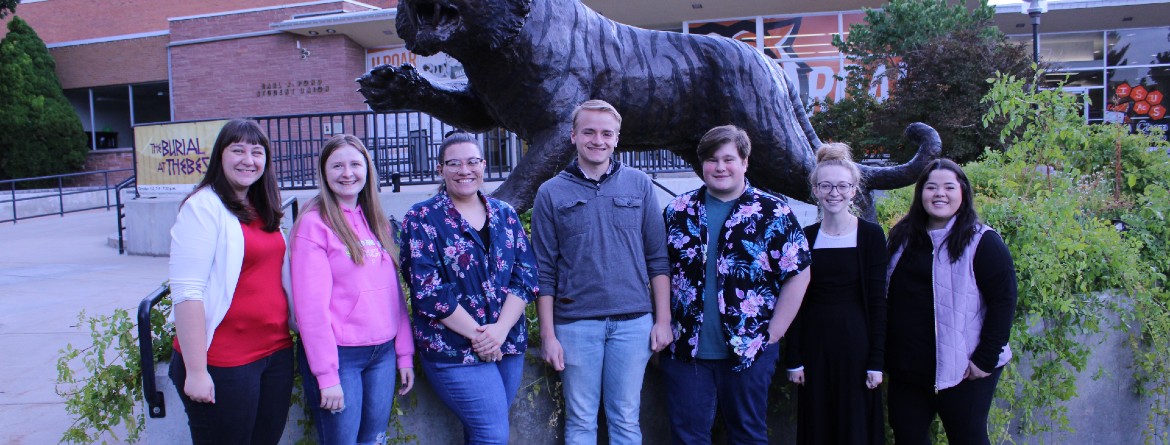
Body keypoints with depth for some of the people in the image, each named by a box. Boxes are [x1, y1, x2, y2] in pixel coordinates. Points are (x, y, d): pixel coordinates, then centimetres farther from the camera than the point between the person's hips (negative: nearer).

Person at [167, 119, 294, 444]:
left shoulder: (265, 212, 10)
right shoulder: (204, 208, -11)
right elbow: (187, 293, -17)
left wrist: (287, 336, 9)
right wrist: (196, 371, -18)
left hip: (277, 353, 7)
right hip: (224, 365, -7)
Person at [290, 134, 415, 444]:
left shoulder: (377, 222, 11)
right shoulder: (314, 224, -8)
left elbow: (394, 291, 11)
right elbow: (310, 305, -13)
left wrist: (404, 352, 7)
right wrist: (326, 374, -16)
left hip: (383, 353, 6)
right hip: (338, 355, -6)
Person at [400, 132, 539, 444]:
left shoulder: (505, 214, 9)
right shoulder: (422, 219, -4)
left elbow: (526, 274, 2)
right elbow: (427, 289, -12)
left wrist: (500, 329, -12)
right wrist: (476, 334, -15)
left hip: (509, 344, 5)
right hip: (454, 350, -4)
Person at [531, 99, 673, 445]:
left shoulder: (639, 185, 5)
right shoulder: (552, 193, 2)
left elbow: (658, 258, 6)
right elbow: (545, 270, 1)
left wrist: (663, 319, 0)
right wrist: (547, 334, -2)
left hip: (633, 321, 1)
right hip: (575, 323, -1)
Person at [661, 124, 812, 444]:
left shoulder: (773, 213, -3)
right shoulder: (678, 211, 5)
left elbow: (797, 274, -3)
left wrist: (772, 334, -6)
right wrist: (663, 328, 3)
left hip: (748, 352, -2)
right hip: (686, 350, 2)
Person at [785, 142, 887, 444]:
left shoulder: (871, 235, -3)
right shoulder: (805, 238, 4)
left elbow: (877, 301, -4)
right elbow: (796, 302, 4)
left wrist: (876, 360, -7)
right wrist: (793, 359, 1)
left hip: (856, 343, -2)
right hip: (814, 344, 2)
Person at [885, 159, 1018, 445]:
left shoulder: (982, 242, -7)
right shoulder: (902, 237, 8)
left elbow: (1004, 300, -11)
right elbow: (886, 295, 14)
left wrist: (986, 358, -15)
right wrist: (886, 351, 8)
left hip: (961, 368, -5)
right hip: (906, 367, 5)